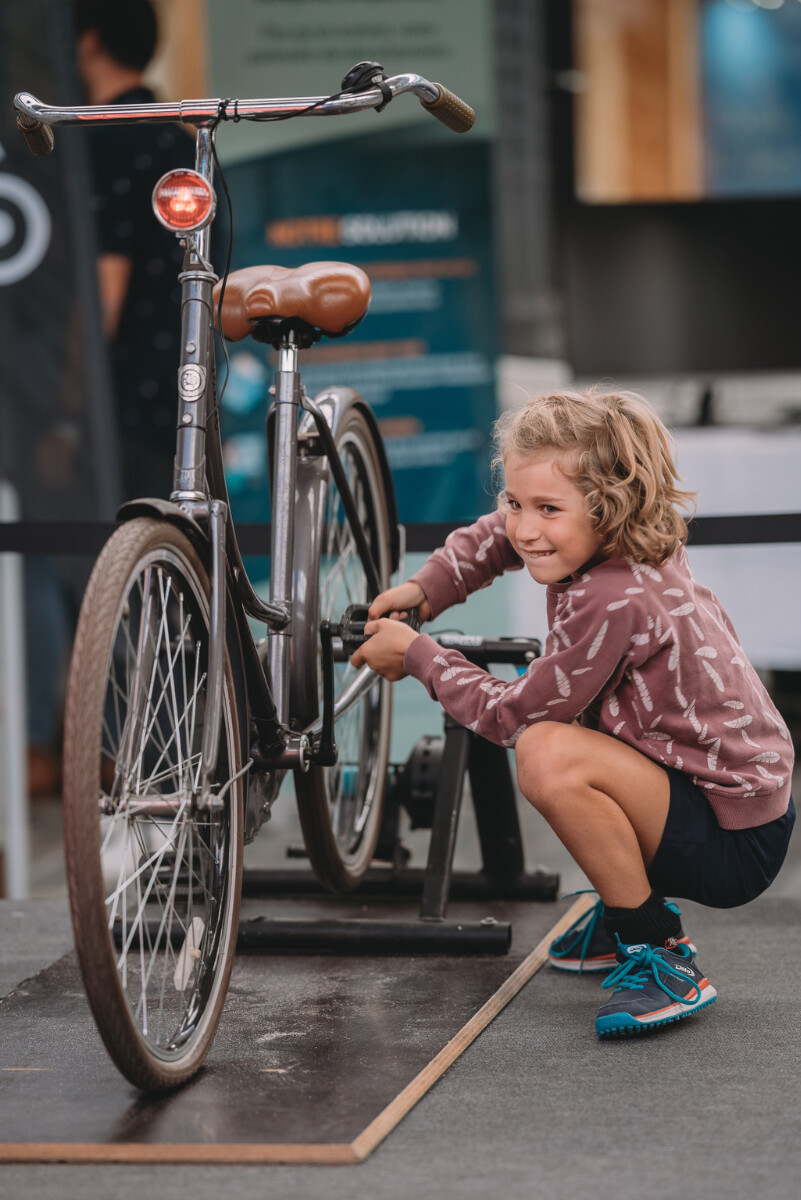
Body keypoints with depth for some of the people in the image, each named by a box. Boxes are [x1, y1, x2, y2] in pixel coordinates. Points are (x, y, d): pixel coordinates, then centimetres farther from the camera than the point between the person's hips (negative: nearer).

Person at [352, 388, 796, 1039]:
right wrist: (425, 588, 10)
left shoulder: (614, 601, -26)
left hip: (735, 846, -10)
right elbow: (498, 537, 23)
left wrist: (417, 655, -5)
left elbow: (513, 714, -17)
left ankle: (661, 958, -13)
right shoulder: (612, 550, 1)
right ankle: (630, 911, 26)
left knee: (548, 755, -29)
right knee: (546, 732, 22)